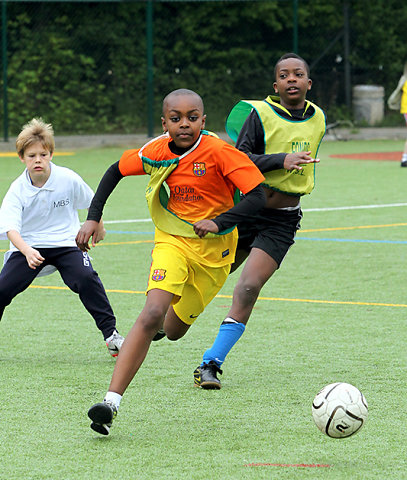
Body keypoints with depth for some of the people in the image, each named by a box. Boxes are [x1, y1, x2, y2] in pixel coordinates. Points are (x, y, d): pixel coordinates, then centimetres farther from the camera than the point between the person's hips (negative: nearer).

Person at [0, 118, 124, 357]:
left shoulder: (68, 179, -12)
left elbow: (91, 202, 8)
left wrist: (98, 227, 24)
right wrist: (27, 252, -44)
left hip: (65, 243, -1)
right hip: (28, 246, 1)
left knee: (86, 278, -27)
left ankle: (110, 333, -17)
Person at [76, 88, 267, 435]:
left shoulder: (219, 152, -20)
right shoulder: (156, 153, -9)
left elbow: (258, 196, -22)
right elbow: (116, 171, 10)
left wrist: (218, 223, -33)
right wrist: (93, 218, 2)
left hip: (213, 249, -1)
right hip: (172, 241, 1)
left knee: (174, 330, 11)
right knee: (152, 315, -23)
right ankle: (111, 402, -27)